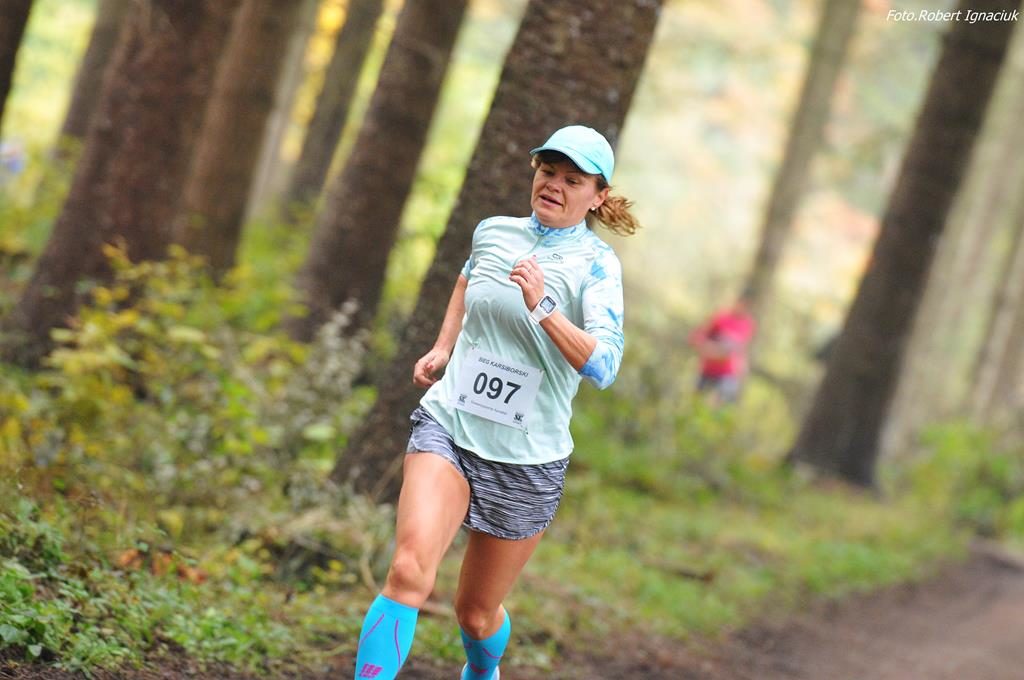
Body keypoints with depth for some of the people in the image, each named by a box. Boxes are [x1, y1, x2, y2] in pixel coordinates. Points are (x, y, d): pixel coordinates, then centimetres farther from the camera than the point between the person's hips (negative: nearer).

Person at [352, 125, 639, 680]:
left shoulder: (595, 264, -8)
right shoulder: (493, 233, 3)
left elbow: (603, 367, -23)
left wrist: (543, 309, -33)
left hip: (527, 458, -1)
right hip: (447, 426, 2)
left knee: (477, 612, 13)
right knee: (410, 570, -25)